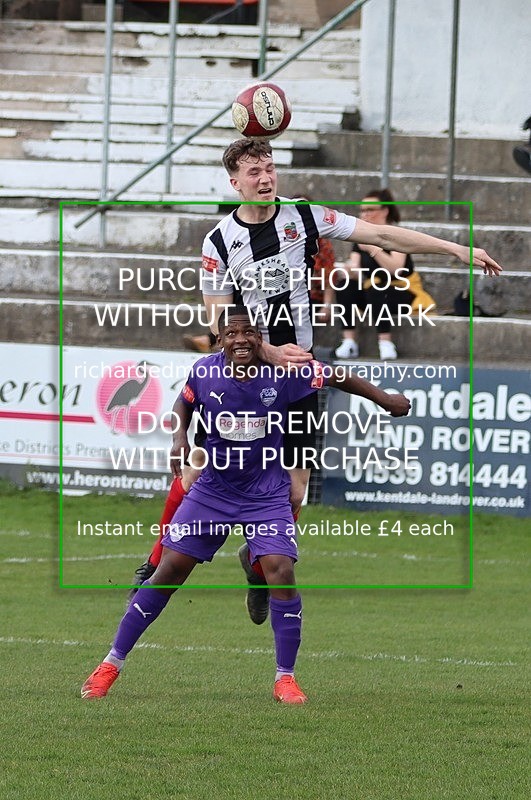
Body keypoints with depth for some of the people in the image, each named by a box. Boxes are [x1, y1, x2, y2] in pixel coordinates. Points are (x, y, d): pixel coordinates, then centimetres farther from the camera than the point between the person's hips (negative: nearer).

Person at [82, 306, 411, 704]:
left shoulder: (283, 372, -16)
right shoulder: (205, 372, -11)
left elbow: (336, 377, -2)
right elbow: (184, 401, 10)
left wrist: (384, 398, 0)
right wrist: (180, 438, -6)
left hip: (267, 496, -1)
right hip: (213, 489, 1)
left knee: (281, 573, -17)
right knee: (169, 570, 0)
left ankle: (286, 678, -1)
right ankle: (113, 663, 11)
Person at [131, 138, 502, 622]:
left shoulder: (304, 217, -2)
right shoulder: (219, 242, -6)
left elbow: (382, 236, -4)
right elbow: (219, 322, -6)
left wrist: (457, 249, -8)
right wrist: (269, 353, -20)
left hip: (297, 369, 2)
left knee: (294, 488, -1)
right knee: (199, 471, -6)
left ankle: (259, 564, 24)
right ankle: (159, 564, 13)